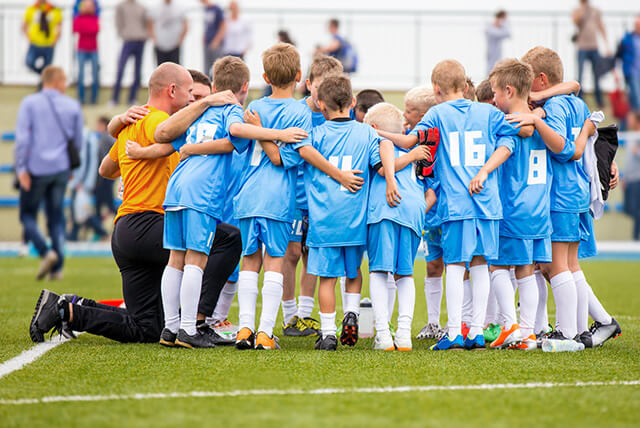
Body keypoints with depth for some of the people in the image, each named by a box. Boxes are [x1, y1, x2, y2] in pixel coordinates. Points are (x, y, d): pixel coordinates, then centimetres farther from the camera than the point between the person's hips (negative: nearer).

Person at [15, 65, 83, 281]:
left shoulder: (30, 103, -3)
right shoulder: (73, 106, 5)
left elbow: (22, 137, -11)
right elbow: (77, 141, 10)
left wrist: (21, 168, -10)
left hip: (36, 169, -3)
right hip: (61, 168, 3)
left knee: (28, 215, 9)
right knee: (56, 217, 10)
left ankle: (46, 252, -13)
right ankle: (57, 267, 3)